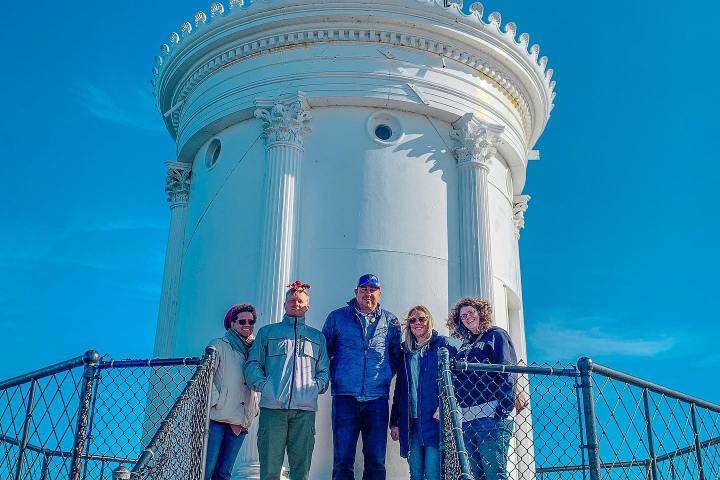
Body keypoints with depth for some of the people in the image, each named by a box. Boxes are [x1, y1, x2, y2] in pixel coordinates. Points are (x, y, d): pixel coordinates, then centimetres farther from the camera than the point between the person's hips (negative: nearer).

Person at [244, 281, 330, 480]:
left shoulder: (317, 337, 21)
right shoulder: (267, 332, 17)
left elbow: (324, 370, 16)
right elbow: (252, 364, 9)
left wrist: (317, 387, -3)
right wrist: (263, 385, -7)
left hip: (305, 409, 1)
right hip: (272, 406, -1)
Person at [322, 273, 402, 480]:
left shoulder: (390, 321, 10)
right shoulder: (337, 317, 7)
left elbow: (397, 354, 18)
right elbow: (324, 351, 13)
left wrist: (386, 375, 7)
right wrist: (334, 376, 6)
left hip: (377, 398, 1)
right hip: (345, 396, -1)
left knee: (376, 461, 4)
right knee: (342, 459, -1)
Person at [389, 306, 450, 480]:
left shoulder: (441, 344, 3)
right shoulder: (405, 351, 16)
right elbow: (399, 388, 16)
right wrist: (394, 422, 12)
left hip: (434, 418, -4)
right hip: (410, 420, 5)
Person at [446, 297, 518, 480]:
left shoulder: (496, 335, 4)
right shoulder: (465, 345, 24)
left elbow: (508, 374, -7)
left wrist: (504, 410, -17)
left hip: (491, 416, -7)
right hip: (466, 419, 7)